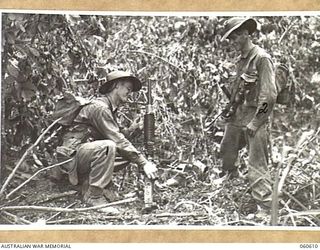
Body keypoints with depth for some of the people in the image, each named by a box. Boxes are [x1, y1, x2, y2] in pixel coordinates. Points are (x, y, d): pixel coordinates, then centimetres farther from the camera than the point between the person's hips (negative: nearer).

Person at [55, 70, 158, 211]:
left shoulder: (111, 109, 15)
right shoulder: (99, 107, -16)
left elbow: (119, 139, 11)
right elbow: (118, 141, -24)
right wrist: (144, 163, -24)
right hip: (72, 154, -9)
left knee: (129, 154, -4)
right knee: (107, 146, -35)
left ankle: (88, 179, 0)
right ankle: (93, 195, -26)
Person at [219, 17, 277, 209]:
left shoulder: (262, 58, -12)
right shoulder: (242, 60, 14)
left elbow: (269, 94, -17)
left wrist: (255, 122, -18)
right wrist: (232, 111, 13)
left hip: (254, 120, -9)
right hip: (237, 117, 9)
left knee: (257, 167, -8)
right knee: (226, 154, 19)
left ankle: (266, 206, -3)